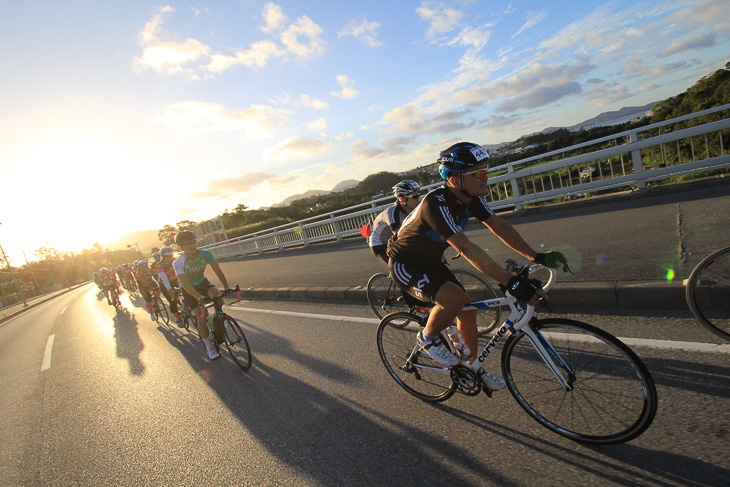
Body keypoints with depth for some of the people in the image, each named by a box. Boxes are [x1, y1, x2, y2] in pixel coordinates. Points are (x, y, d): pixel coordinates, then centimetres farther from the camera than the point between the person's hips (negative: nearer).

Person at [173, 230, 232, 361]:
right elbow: (185, 284, -37)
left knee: (216, 294, -29)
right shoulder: (178, 263, -28)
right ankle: (209, 347, 1)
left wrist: (227, 287, -38)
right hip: (189, 290, -2)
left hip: (202, 282, 2)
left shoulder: (205, 254, -20)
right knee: (201, 316, -10)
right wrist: (200, 297, -50)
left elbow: (218, 270, -25)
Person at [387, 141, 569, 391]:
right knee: (454, 298, -31)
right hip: (405, 265, -8)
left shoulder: (471, 198, -7)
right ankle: (428, 338, -1)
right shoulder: (436, 203, -34)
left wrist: (537, 256, -14)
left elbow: (499, 226, -6)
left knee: (468, 311, 6)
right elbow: (466, 248, -42)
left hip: (430, 262, 8)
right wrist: (512, 283, -45)